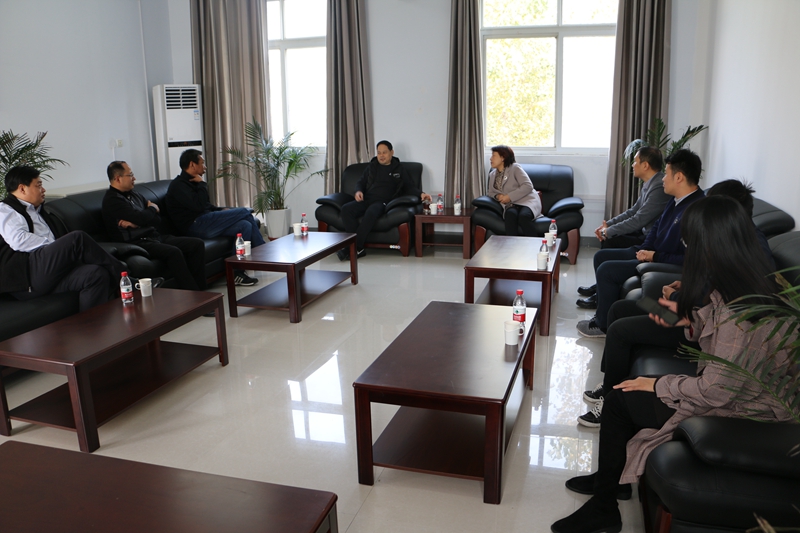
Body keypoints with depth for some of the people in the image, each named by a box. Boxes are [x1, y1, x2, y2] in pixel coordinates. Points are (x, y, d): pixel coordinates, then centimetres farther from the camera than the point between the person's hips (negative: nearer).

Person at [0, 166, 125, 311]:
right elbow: (18, 240, -12)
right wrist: (53, 244, -11)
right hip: (24, 276, -8)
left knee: (96, 274, -21)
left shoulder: (37, 211, 33)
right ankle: (118, 271, -11)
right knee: (78, 238, -27)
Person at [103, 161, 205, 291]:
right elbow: (141, 218, -19)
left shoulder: (133, 195, 20)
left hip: (154, 236, 9)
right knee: (173, 252, -33)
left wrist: (135, 223, -7)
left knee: (197, 244, -6)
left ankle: (200, 289, -11)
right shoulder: (112, 200, -7)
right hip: (138, 242, -9)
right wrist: (153, 208, 3)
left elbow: (158, 220, 13)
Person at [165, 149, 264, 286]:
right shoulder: (178, 185, -8)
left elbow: (207, 206, 29)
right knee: (243, 212, -12)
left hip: (203, 223, 10)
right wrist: (202, 184, -8)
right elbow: (199, 206, -22)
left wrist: (221, 210, 9)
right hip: (195, 226, -10)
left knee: (245, 226, -9)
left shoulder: (191, 182, 23)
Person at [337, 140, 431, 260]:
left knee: (371, 213, -40)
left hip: (383, 202, -4)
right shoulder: (372, 167, 24)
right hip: (366, 200, 4)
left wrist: (421, 194, -6)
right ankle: (358, 249, -32)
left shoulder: (399, 169, 17)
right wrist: (358, 191, 5)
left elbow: (409, 187, 15)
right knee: (346, 209, -28)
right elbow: (361, 182, 29)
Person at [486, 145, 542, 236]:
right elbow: (490, 192, 24)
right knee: (510, 214, -34)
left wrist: (510, 196, -15)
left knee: (523, 216, -37)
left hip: (527, 201, -3)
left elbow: (528, 186, -8)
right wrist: (497, 196, -1)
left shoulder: (515, 168, 1)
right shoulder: (492, 175, 20)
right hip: (511, 205, 3)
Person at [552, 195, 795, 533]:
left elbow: (716, 391, -27)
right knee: (625, 390, 8)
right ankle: (607, 478, 29)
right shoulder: (751, 282, -2)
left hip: (739, 411, -9)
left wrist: (658, 385, -13)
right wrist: (690, 318, 1)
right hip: (731, 388, 9)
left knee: (619, 400, -3)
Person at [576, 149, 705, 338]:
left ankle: (603, 324, -1)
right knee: (601, 256, 12)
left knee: (606, 270, -18)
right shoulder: (677, 201, 7)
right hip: (652, 254, 11)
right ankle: (605, 311, 18)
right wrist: (645, 249, 3)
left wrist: (656, 257, -23)